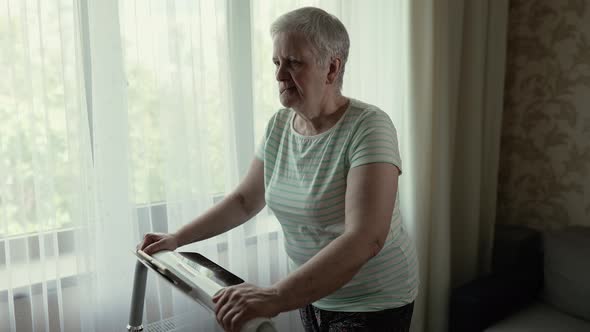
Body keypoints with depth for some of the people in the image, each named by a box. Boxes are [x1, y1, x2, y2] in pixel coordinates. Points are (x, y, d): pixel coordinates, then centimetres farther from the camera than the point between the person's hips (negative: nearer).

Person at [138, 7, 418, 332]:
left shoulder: (368, 127, -23)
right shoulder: (278, 125, -3)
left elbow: (365, 240, -34)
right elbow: (245, 200, 8)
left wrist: (275, 298, -41)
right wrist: (177, 238, 1)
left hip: (373, 303, -5)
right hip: (312, 291, 6)